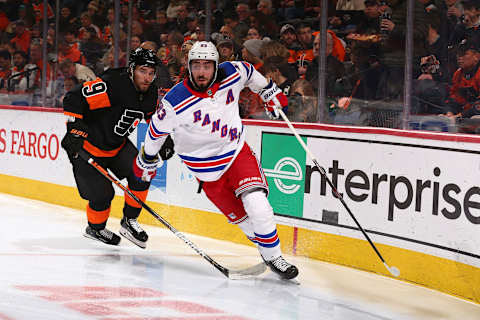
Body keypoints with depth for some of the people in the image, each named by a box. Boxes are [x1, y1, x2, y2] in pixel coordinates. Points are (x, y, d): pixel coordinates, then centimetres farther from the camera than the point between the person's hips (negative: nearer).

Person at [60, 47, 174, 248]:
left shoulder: (151, 94, -4)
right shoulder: (112, 85, -29)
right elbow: (73, 99, -29)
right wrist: (74, 130, -30)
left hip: (117, 145, 7)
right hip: (87, 145, -7)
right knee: (102, 194, -7)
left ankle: (129, 222, 9)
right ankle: (95, 228, 23)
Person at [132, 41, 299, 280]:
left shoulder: (232, 74, -13)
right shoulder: (175, 102, -22)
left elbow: (249, 72, 12)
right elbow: (157, 130, -5)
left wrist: (270, 93, 21)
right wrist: (147, 161, 6)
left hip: (237, 152, 2)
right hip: (205, 167, -2)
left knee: (256, 204, -15)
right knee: (239, 216, -1)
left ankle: (273, 256, -1)